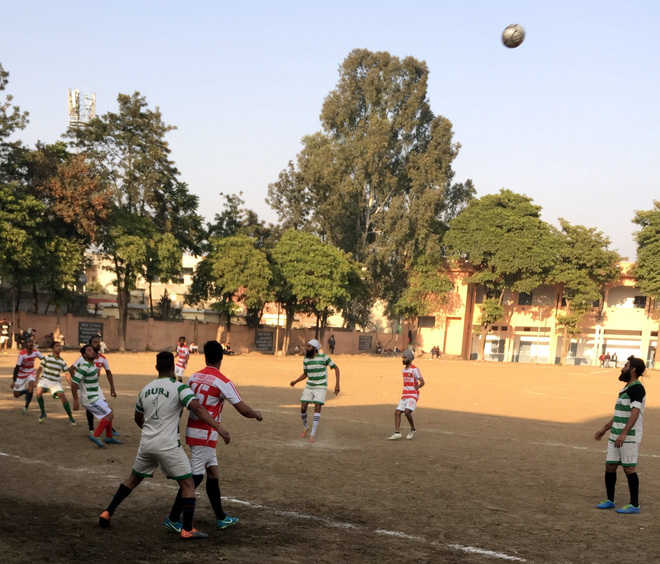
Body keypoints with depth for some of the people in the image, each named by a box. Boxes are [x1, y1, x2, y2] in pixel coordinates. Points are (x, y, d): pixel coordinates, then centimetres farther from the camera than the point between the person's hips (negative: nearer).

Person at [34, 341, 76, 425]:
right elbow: (39, 369, 4)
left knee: (63, 397, -13)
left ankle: (70, 417, 3)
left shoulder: (62, 362, 2)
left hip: (56, 382, 1)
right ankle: (43, 413, -6)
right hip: (45, 379, -1)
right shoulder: (47, 358, -4)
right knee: (39, 393, -27)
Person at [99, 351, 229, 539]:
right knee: (188, 484, 4)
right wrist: (218, 427, -29)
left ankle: (107, 513, 27)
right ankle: (187, 529, 2)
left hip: (146, 444, 6)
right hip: (168, 446, -6)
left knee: (133, 479, 25)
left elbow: (138, 418, 24)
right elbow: (197, 408, -24)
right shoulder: (179, 388, -9)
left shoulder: (145, 389, 10)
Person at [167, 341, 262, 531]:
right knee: (195, 477, -2)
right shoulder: (223, 382, -14)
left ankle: (221, 518, 21)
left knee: (213, 471, 14)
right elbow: (243, 410, -12)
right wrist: (257, 414, 5)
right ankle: (173, 519, 1)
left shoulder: (193, 377, 6)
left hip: (193, 429, 8)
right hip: (205, 435, -8)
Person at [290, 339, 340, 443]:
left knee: (317, 409, -16)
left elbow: (336, 368, -5)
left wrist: (337, 384, -12)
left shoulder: (324, 357, -15)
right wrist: (295, 381, -4)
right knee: (303, 408, -5)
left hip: (321, 388, -4)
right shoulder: (306, 359, -1)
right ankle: (305, 427, 23)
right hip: (309, 387, 4)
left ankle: (313, 434, -8)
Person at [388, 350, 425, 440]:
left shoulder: (415, 369, -12)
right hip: (404, 395, 8)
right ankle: (397, 433, -5)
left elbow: (422, 382, -15)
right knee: (397, 412, -4)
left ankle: (413, 430, 0)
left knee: (407, 412, -23)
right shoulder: (404, 369, 14)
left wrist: (416, 388, -27)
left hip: (413, 396, -8)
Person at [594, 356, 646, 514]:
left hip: (629, 437, -9)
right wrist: (604, 428, 28)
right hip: (615, 436, 9)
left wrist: (624, 433, -33)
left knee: (629, 469, -4)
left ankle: (634, 505, 5)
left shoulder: (636, 388, -13)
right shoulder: (626, 388, 17)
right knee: (609, 467, 9)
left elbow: (635, 413, -24)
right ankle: (610, 501, 18)